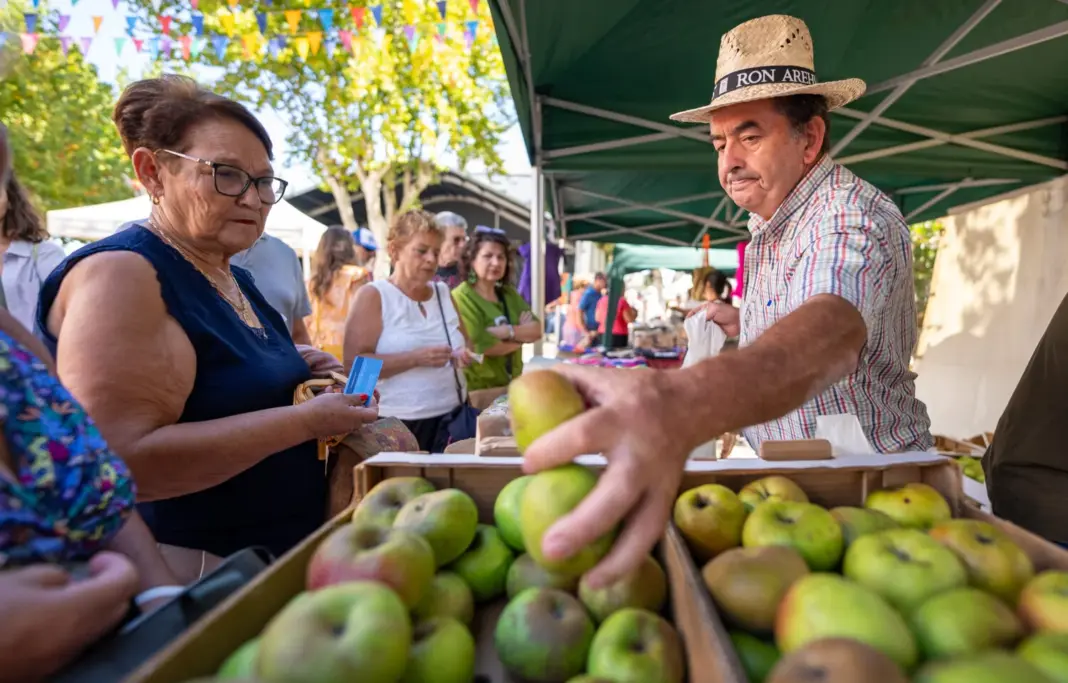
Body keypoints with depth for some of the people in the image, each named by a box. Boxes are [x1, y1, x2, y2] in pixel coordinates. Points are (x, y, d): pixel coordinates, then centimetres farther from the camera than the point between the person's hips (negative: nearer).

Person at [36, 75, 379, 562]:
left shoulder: (233, 277, 6)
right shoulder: (120, 273, -20)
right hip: (186, 578, -8)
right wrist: (305, 420, -26)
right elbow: (122, 460, -29)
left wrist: (290, 371, 1)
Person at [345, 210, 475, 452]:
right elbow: (354, 364, -14)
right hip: (398, 424, -4)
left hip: (450, 419, 5)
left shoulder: (443, 293, 11)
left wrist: (464, 356, -3)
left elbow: (463, 345, 20)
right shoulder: (372, 295, -5)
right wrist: (415, 358, -22)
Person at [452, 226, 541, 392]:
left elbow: (536, 330, -2)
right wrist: (522, 335, -6)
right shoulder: (461, 297, -15)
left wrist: (508, 332, -21)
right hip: (477, 389, -6)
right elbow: (483, 346, -22)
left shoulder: (509, 293, 7)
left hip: (511, 385, 6)